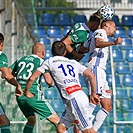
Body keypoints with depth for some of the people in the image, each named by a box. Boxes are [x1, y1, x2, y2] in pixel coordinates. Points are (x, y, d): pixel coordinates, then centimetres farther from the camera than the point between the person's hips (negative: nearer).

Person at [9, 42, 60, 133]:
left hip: (20, 95, 6)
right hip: (34, 95, -6)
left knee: (31, 120, 27)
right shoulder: (41, 62, 0)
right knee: (57, 121, -2)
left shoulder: (20, 60, 15)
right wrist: (52, 83, 12)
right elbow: (48, 81, -10)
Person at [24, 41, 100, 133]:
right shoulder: (74, 62, 25)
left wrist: (26, 92, 25)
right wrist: (93, 94, 26)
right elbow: (91, 75, 17)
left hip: (74, 99, -6)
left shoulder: (50, 62, 11)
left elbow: (32, 78, 9)